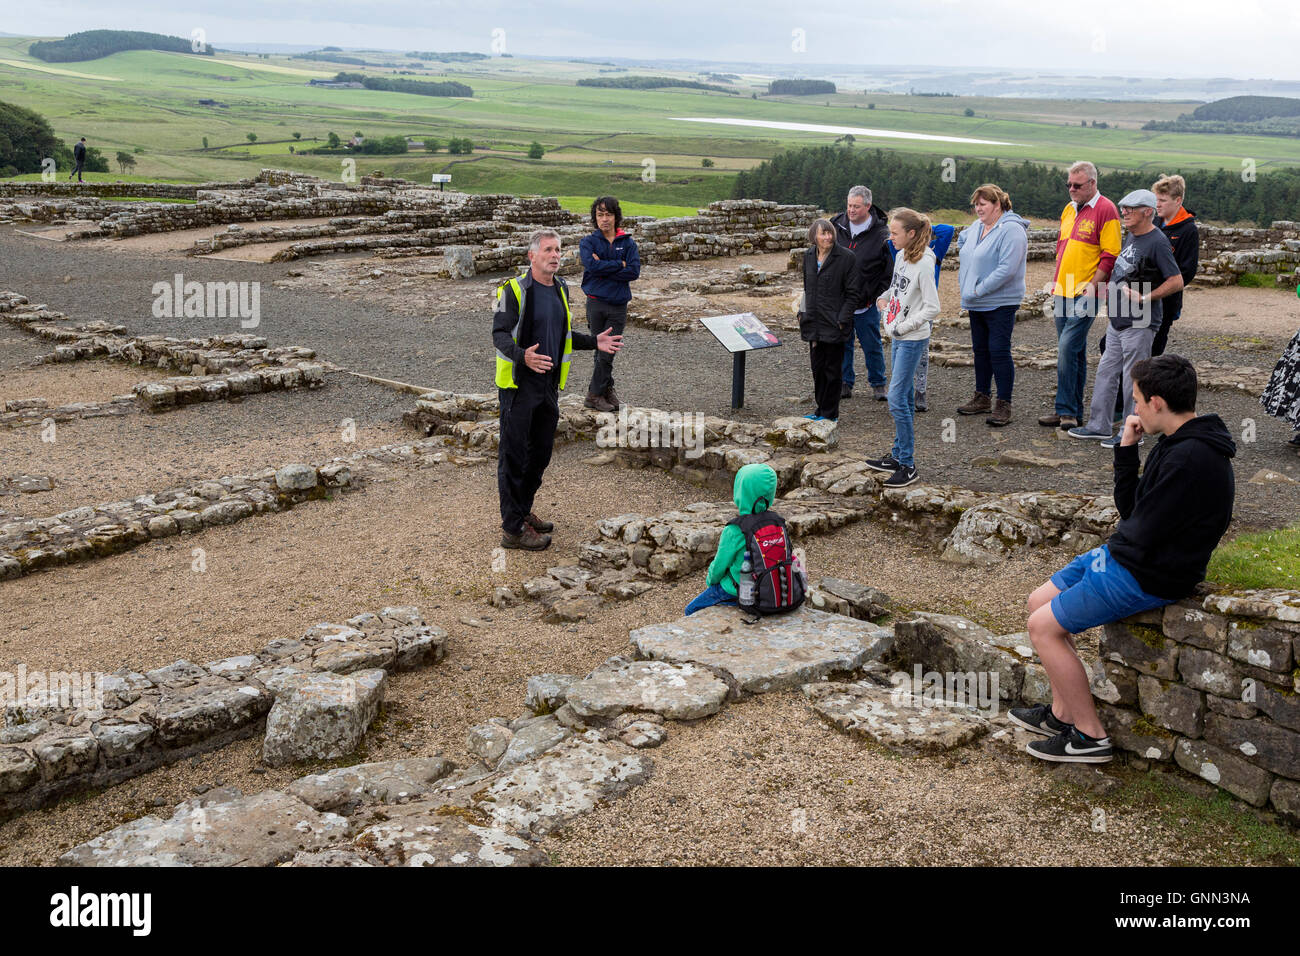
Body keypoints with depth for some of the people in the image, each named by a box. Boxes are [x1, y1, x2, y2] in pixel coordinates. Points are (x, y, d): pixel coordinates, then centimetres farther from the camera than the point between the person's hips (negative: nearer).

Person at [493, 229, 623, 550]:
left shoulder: (561, 289, 12)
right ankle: (512, 529, 3)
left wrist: (594, 342, 8)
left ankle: (523, 511, 32)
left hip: (549, 385, 8)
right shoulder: (515, 290, -12)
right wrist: (522, 355, -35)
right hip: (519, 384, -8)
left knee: (540, 453, 16)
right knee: (514, 457, -2)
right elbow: (500, 334, -17)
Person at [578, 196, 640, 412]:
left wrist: (604, 269, -13)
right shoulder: (588, 242, 1)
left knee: (608, 352, 1)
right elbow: (592, 265, -18)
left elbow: (634, 271, -9)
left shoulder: (628, 243, 5)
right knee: (601, 350, 5)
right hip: (596, 303, -1)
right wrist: (619, 265, -12)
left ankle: (595, 395, 9)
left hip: (619, 305, 1)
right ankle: (607, 389, 17)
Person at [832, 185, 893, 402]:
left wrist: (878, 295, -9)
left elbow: (889, 269, -3)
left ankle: (878, 384, 21)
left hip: (866, 303, -3)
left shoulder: (880, 233, -8)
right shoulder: (837, 226, 2)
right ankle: (845, 383, 22)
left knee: (872, 344, 6)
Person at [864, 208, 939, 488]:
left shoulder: (924, 264, -19)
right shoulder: (901, 257, 7)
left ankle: (908, 466, -3)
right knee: (903, 396, 15)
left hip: (913, 340, -9)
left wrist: (902, 327, -16)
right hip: (898, 338, 9)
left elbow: (932, 308, -19)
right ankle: (898, 456, 24)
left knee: (897, 399, -10)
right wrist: (890, 322, 10)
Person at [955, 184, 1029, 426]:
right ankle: (982, 398, 26)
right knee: (980, 349, 15)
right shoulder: (977, 226, 10)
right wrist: (964, 275, 22)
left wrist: (980, 289, -21)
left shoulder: (1011, 230, -16)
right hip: (976, 305, 9)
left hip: (1000, 303, -9)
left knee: (999, 351, -8)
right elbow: (962, 240, 34)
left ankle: (1004, 405, -3)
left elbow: (1007, 269, -25)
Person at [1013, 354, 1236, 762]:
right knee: (1039, 602, 15)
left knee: (1043, 626, -8)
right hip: (1127, 559, 11)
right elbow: (1130, 508, 12)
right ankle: (1062, 713, 22)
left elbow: (1143, 534, -23)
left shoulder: (1189, 460, -25)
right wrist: (1126, 449, 3)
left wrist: (1114, 548, -2)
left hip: (1148, 577, -11)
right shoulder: (1178, 443, 8)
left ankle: (1091, 736, 3)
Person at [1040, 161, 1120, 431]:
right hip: (1063, 292, 8)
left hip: (1085, 294, -8)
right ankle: (1073, 411, 17)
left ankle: (1066, 410, -10)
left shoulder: (1105, 210, -8)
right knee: (1075, 352, 12)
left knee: (1067, 347, -15)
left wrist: (1093, 285, -17)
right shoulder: (1068, 209, 16)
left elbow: (1110, 255, -12)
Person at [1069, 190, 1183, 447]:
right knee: (1106, 371, 13)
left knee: (1134, 378, -2)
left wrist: (1145, 298, -21)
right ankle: (1098, 426, 21)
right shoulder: (1131, 236, 12)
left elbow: (1177, 281, -18)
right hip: (1118, 319, 9)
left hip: (1140, 323, -9)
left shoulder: (1157, 242, -15)